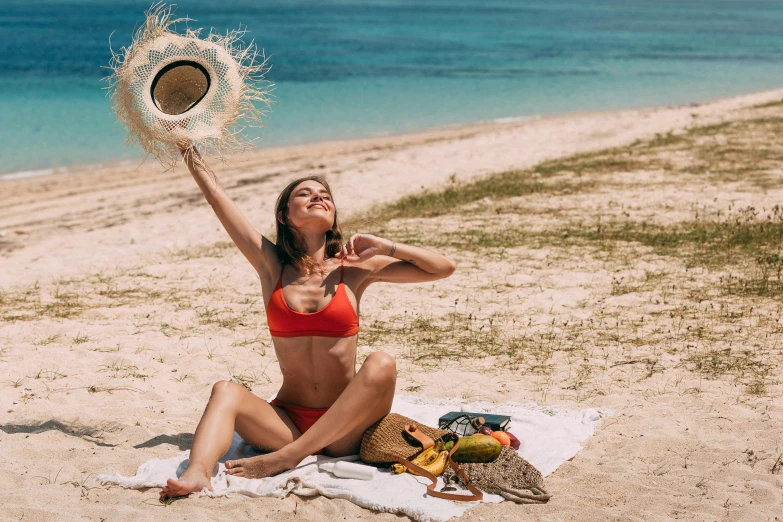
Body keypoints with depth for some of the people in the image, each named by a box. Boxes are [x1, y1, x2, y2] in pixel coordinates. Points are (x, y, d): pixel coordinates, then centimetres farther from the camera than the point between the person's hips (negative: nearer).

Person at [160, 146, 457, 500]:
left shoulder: (353, 269, 3)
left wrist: (384, 248, -5)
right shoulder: (272, 266, 6)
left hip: (344, 429, -1)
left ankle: (285, 458, -32)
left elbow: (444, 268, 2)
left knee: (381, 365, -29)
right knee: (226, 391, -24)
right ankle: (196, 473, -52)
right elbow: (215, 194, 6)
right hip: (288, 422, 1)